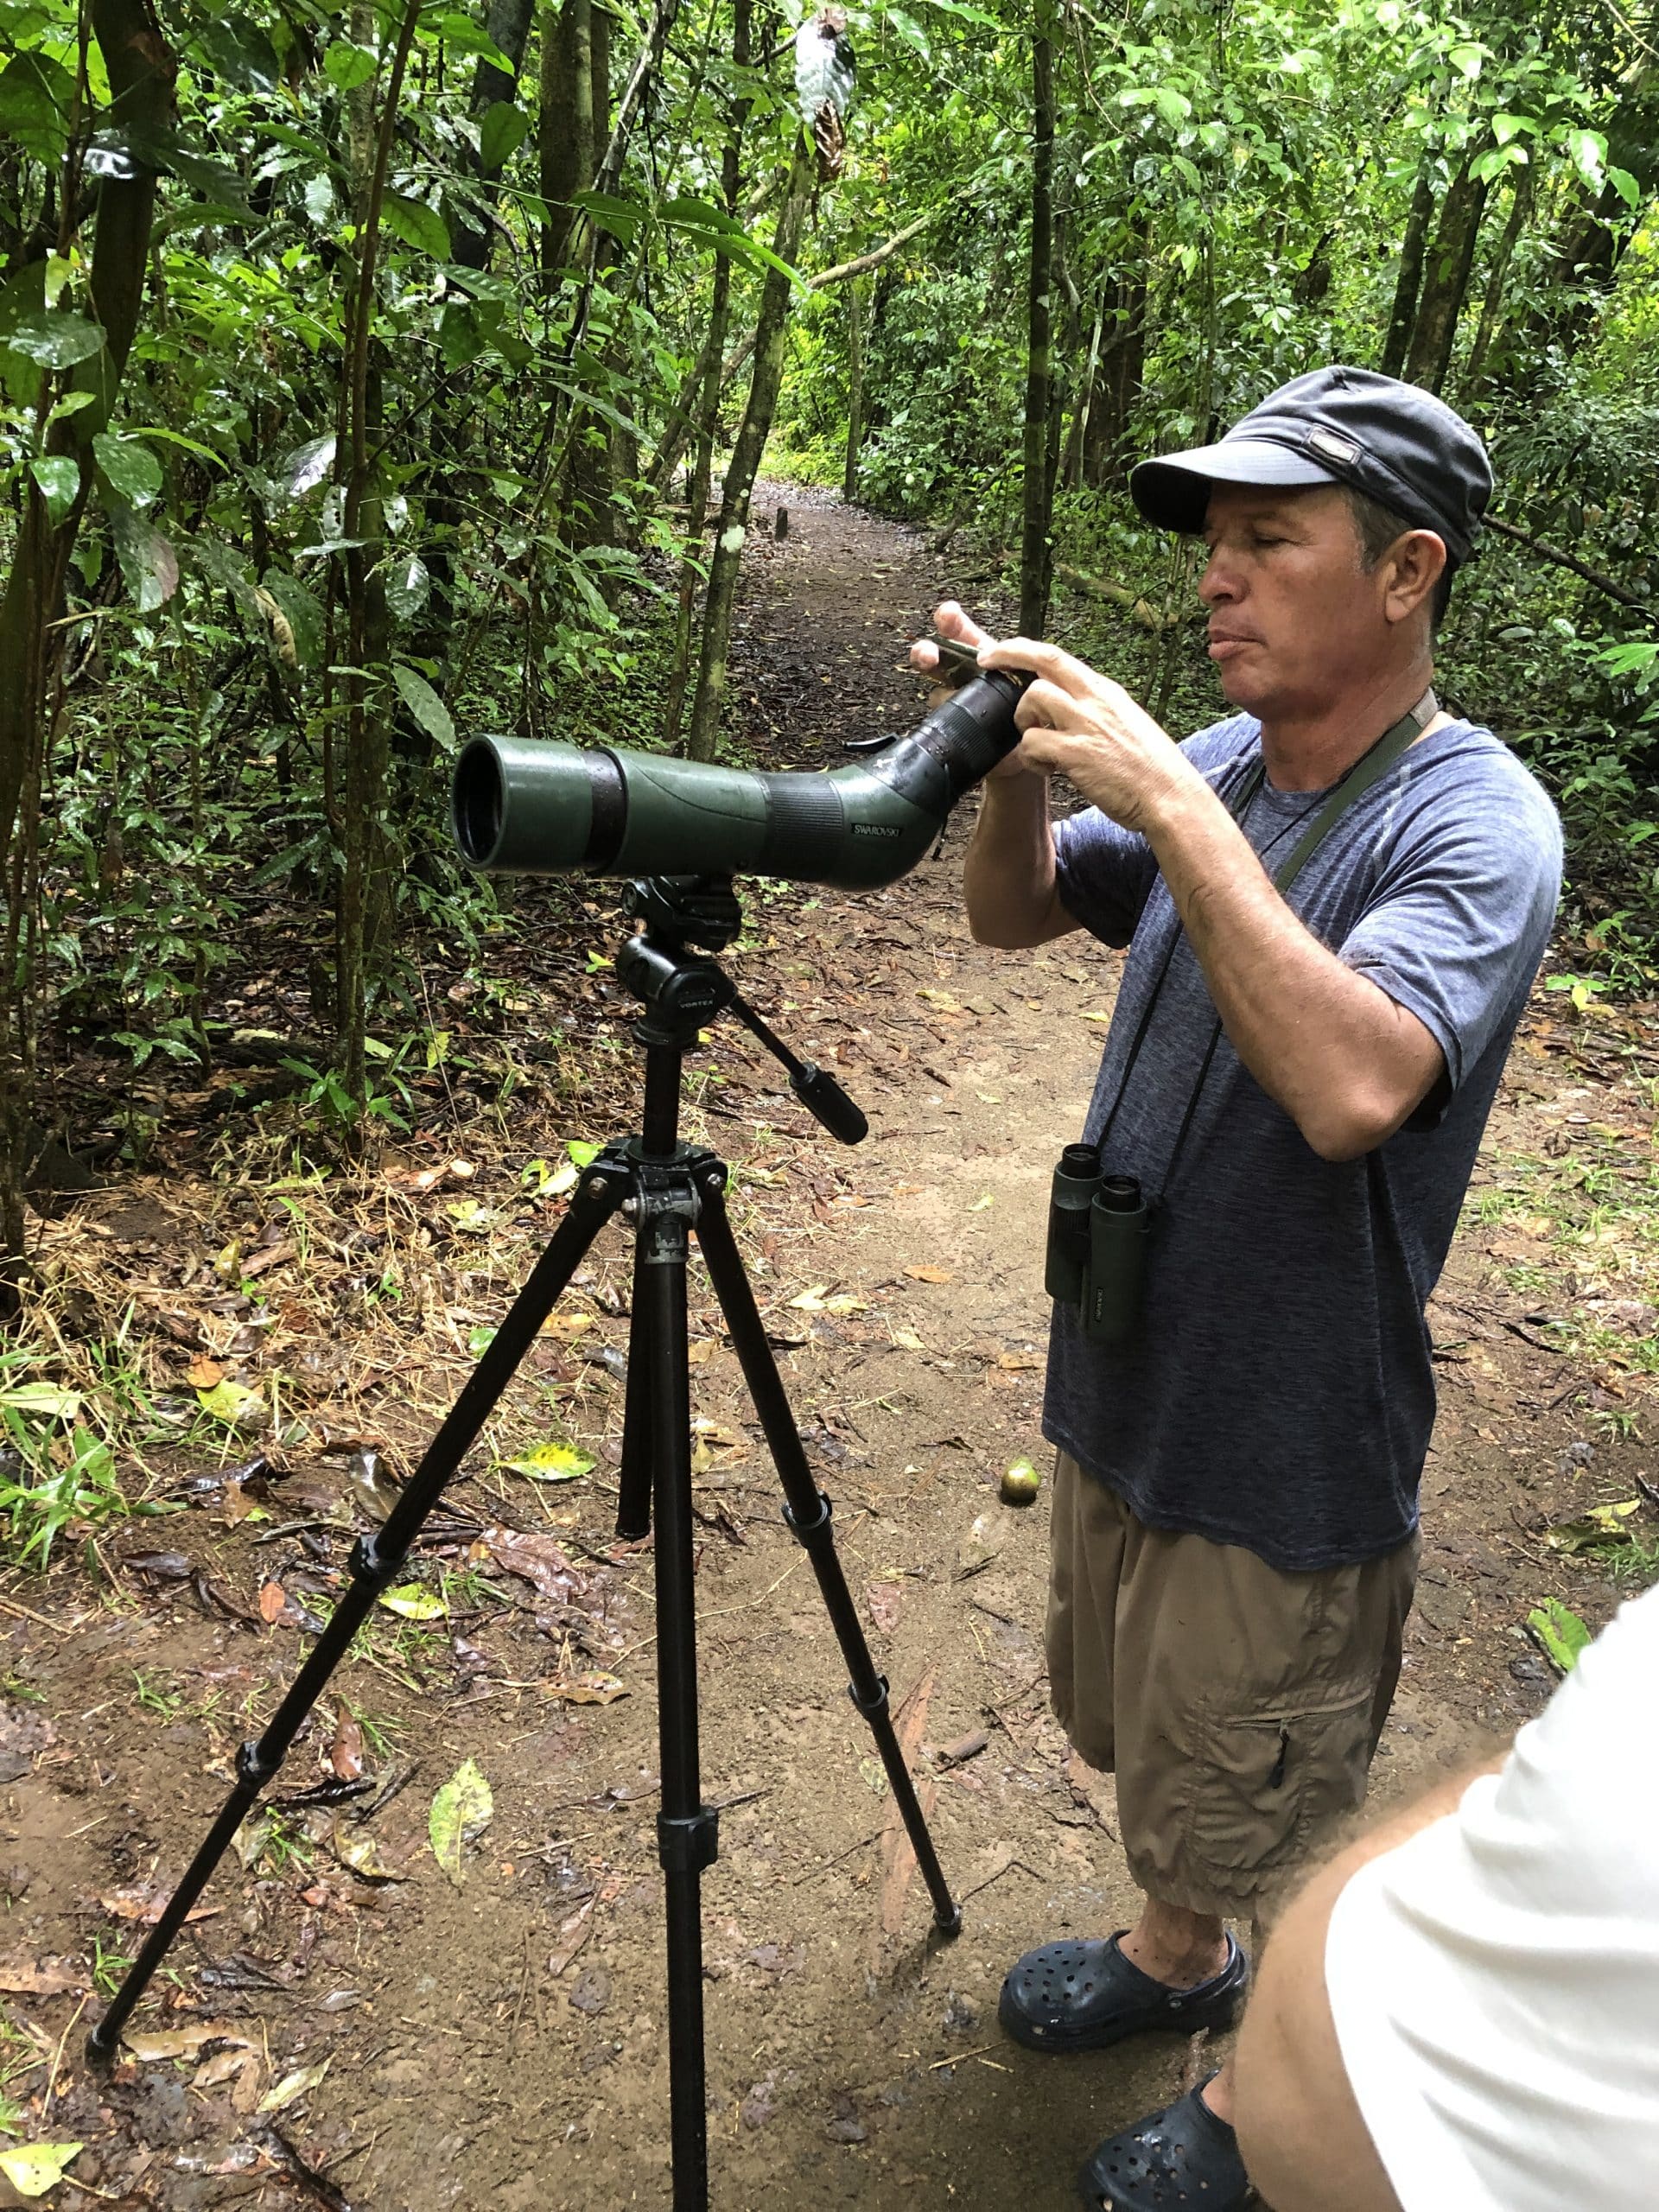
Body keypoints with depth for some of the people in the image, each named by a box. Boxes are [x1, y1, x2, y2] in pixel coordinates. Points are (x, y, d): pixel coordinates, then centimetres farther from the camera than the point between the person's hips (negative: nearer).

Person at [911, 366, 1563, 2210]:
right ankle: (1174, 1954, 55)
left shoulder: (1475, 821, -22)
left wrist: (1169, 803, -37)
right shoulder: (1223, 766, -2)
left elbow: (1351, 1084, -38)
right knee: (1126, 1732, 27)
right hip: (1121, 1390, 7)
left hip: (1285, 1456, -7)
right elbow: (1014, 915, 5)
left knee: (1248, 1810, 15)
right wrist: (1020, 762, -15)